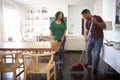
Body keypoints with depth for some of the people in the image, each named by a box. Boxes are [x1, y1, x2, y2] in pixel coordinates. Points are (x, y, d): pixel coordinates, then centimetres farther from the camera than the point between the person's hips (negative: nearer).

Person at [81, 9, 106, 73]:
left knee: (96, 54, -2)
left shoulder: (97, 18, -16)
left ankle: (95, 68, 13)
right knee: (88, 50, 17)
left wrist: (96, 22, -30)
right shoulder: (87, 22, 1)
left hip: (98, 39, -6)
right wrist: (86, 37, 1)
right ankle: (89, 62, 42)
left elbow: (104, 26, -19)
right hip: (91, 38, 6)